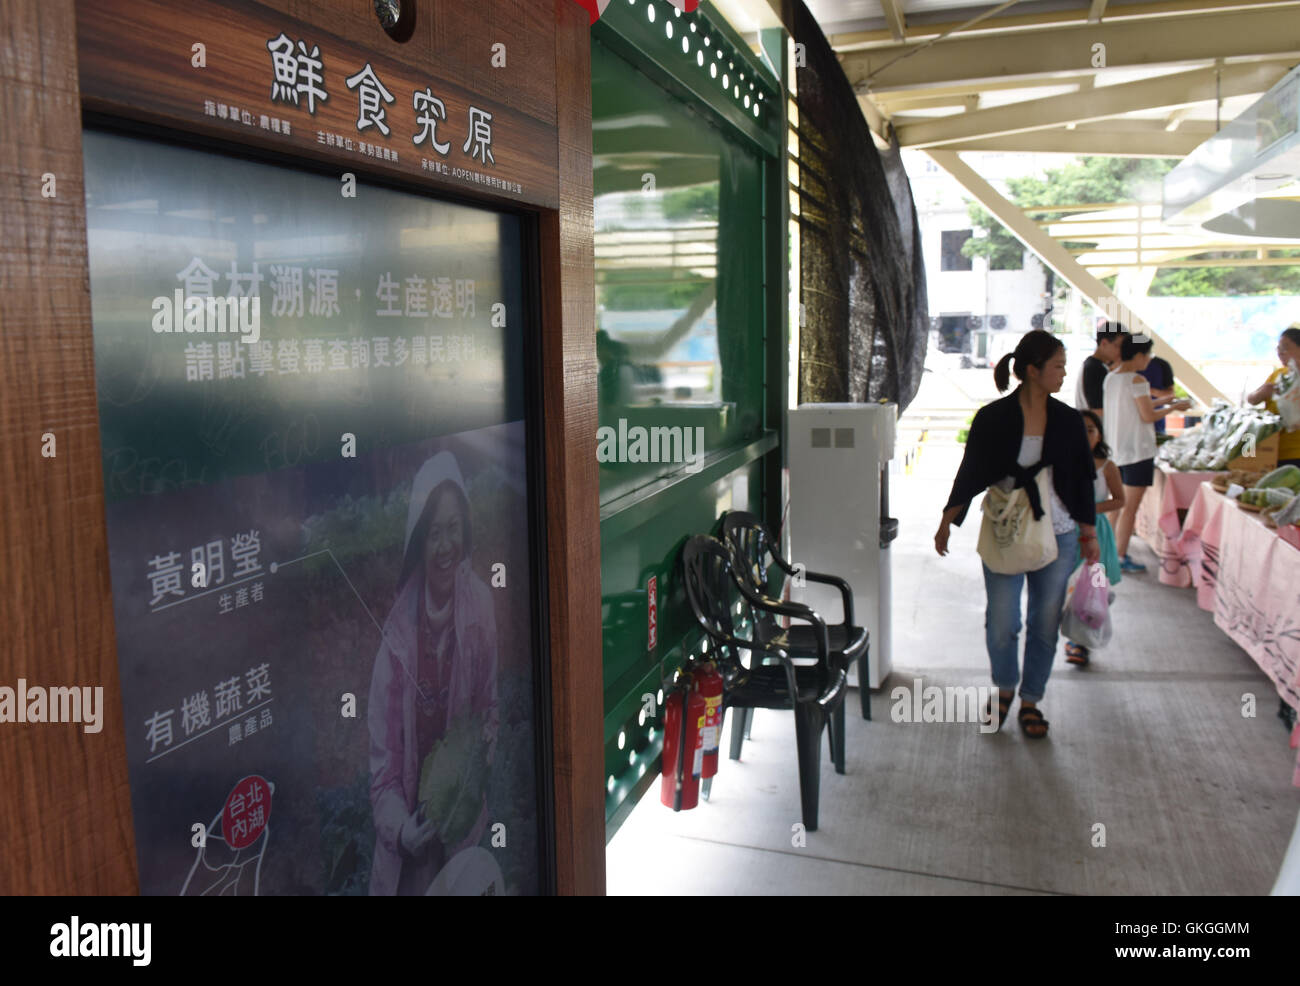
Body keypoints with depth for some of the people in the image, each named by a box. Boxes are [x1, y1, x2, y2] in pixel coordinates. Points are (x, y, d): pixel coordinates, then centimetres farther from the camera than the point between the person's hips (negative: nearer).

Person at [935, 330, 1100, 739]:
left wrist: (1089, 533, 11)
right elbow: (970, 474, 0)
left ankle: (1031, 700, 25)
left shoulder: (1067, 420, 2)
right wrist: (946, 522, 0)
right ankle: (1005, 688, 29)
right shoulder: (993, 418, -7)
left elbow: (1082, 479, 9)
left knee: (1045, 624, 8)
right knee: (1001, 624, 2)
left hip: (1057, 536, 3)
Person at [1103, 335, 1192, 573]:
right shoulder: (1137, 380, -15)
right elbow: (1148, 416, -15)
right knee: (1130, 507, -2)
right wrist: (1174, 407, -1)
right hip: (1137, 450, -8)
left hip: (1115, 448, 8)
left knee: (1117, 503, 17)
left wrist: (1158, 402, 20)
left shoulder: (1111, 377, 9)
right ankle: (1121, 558, 1)